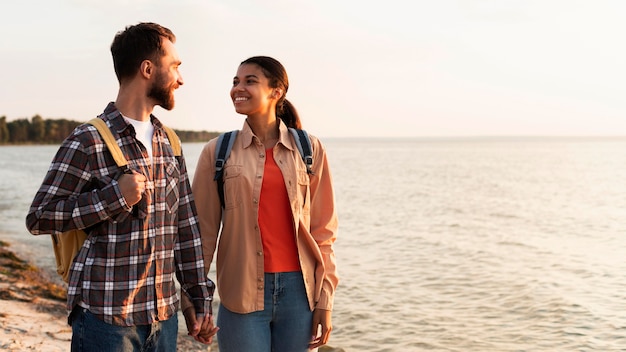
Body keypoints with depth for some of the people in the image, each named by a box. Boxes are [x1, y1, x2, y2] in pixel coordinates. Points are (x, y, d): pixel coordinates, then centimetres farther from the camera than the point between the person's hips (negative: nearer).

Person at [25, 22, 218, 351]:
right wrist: (115, 196, -18)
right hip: (105, 317, -5)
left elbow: (186, 227, 11)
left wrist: (199, 299, 10)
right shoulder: (88, 141, -9)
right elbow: (39, 218, -9)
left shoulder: (169, 143, 10)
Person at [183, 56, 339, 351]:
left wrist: (324, 301, 0)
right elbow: (204, 230, 3)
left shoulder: (309, 149, 3)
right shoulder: (218, 151, 2)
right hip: (242, 293, -1)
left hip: (298, 291, 1)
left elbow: (323, 230, 3)